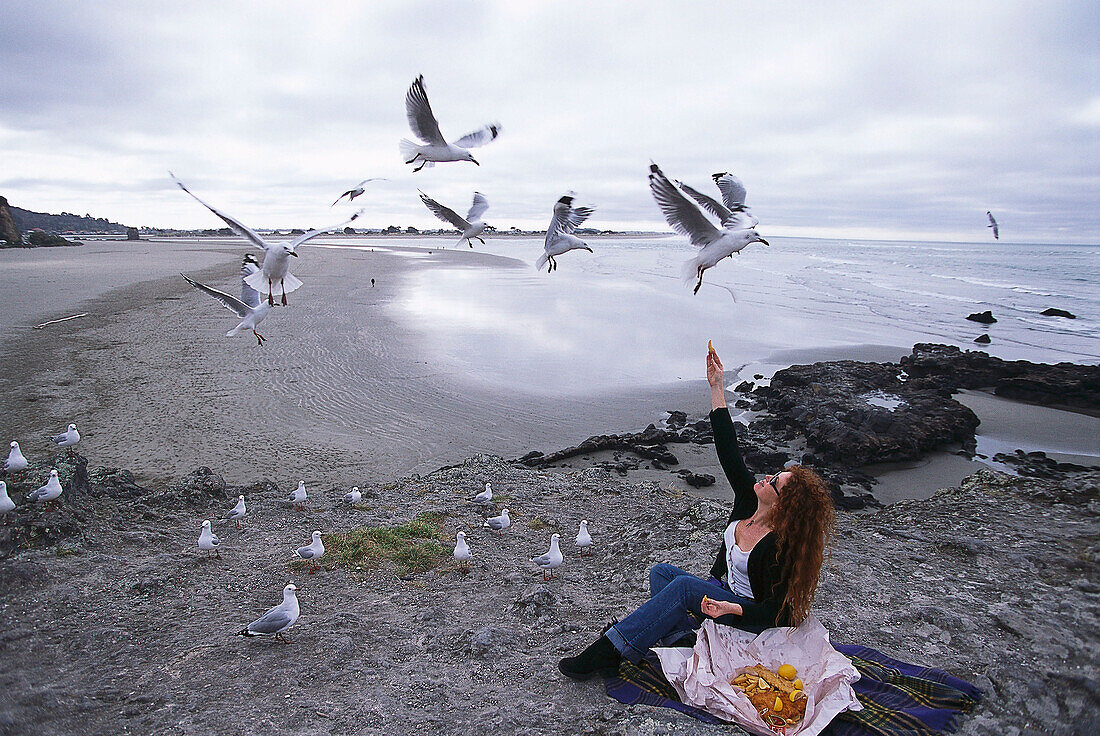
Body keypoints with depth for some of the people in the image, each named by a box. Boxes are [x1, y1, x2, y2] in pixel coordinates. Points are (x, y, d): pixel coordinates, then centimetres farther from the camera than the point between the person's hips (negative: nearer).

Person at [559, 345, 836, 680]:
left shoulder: (780, 546, -27)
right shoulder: (749, 499, -9)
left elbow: (776, 613, -22)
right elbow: (729, 451, -11)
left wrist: (731, 608, -40)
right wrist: (717, 387, -14)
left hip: (751, 622, -8)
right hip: (722, 591, 8)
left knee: (684, 586, -30)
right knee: (661, 571, -10)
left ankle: (609, 651, -32)